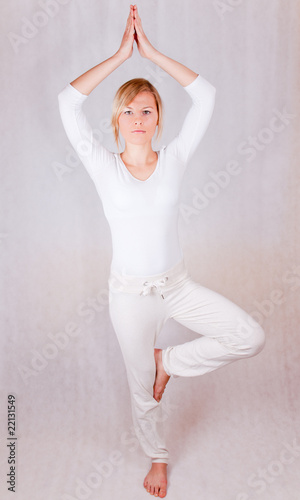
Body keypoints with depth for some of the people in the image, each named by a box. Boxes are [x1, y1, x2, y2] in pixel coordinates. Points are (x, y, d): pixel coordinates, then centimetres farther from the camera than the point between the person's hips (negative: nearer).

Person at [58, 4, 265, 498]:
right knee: (143, 389, 14)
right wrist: (122, 53, -14)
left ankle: (168, 360, 10)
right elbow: (69, 103, -18)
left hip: (178, 284, 2)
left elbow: (205, 95, -9)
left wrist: (152, 52, -9)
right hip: (130, 294, -1)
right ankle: (158, 457, 46)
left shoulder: (174, 159, -4)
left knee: (251, 337, -13)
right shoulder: (105, 168, -8)